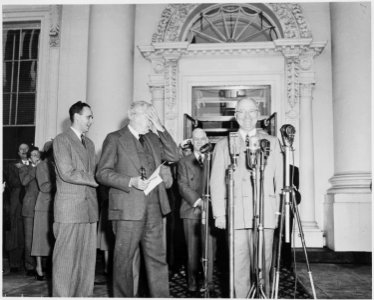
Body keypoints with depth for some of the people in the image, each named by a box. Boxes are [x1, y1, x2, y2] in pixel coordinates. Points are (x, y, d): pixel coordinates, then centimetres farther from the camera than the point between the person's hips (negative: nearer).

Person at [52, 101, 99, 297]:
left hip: (89, 208, 7)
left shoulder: (89, 144, 20)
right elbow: (67, 173, -13)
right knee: (66, 257, -1)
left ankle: (84, 295, 15)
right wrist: (97, 180, -10)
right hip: (69, 207, -7)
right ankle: (62, 295, 8)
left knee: (87, 257, 7)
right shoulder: (62, 140, -3)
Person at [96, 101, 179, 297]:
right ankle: (123, 296, 15)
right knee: (124, 258, 2)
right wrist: (131, 181, -17)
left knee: (157, 257, 7)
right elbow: (102, 173, -5)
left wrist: (160, 128, 4)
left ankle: (161, 296, 14)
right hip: (129, 208, -5)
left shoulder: (152, 138, 18)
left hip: (154, 208, 5)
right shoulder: (115, 139, 0)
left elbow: (174, 156, 9)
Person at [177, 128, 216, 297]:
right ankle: (192, 287, 9)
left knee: (209, 250, -4)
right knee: (192, 252, 1)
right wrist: (197, 201, -12)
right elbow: (183, 186, 2)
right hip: (191, 211, 0)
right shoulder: (184, 162, 12)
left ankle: (209, 285, 4)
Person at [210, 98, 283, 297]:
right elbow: (216, 182, 9)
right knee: (239, 266, -1)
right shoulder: (224, 144, 14)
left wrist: (279, 210, 1)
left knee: (263, 265, -1)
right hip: (236, 214, 0)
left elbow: (279, 179, 11)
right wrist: (219, 213, 0)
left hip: (265, 214, 0)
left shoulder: (272, 142, 16)